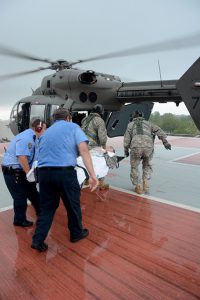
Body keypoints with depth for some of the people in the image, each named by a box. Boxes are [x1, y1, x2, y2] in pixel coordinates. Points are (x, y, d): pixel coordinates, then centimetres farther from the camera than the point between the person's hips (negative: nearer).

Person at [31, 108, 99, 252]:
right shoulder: (73, 127, 9)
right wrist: (92, 175, -13)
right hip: (65, 171, -4)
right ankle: (77, 233, 35)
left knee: (46, 207, 19)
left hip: (43, 172, 5)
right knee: (73, 204, 16)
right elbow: (83, 149, -7)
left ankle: (38, 240, 21)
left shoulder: (46, 132, 25)